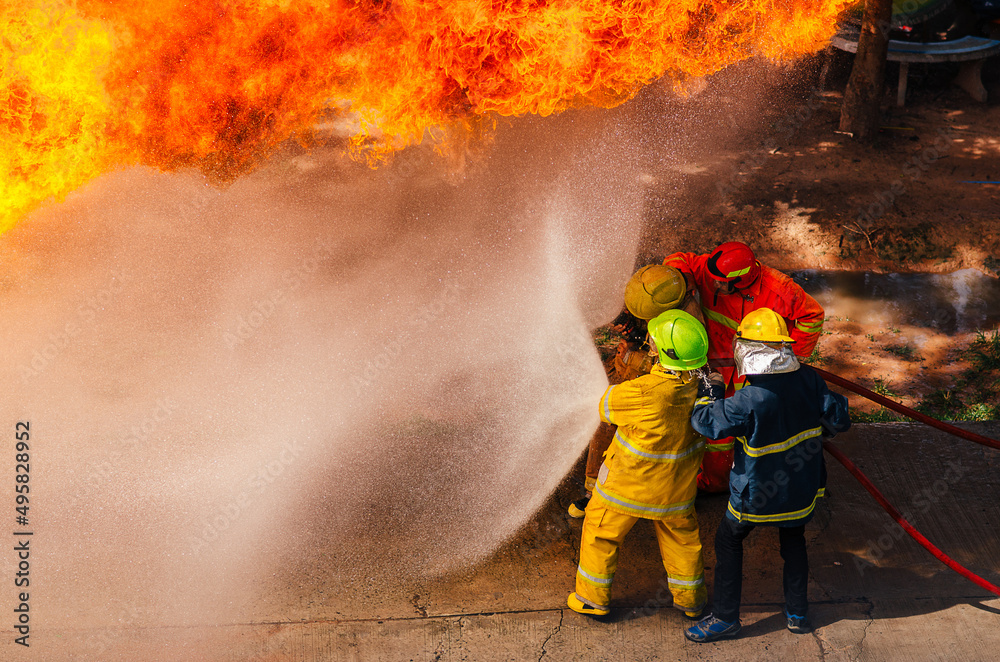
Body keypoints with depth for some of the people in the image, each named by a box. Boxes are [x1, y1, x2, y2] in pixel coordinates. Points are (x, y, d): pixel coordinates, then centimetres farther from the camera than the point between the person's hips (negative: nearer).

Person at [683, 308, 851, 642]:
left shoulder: (750, 400, -29)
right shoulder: (808, 380, -12)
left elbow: (706, 421, -18)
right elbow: (838, 419, 0)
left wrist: (713, 390, -1)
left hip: (758, 493, -5)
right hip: (802, 486, 5)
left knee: (728, 541, 15)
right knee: (793, 540, 27)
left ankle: (725, 616, 21)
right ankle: (797, 612, 33)